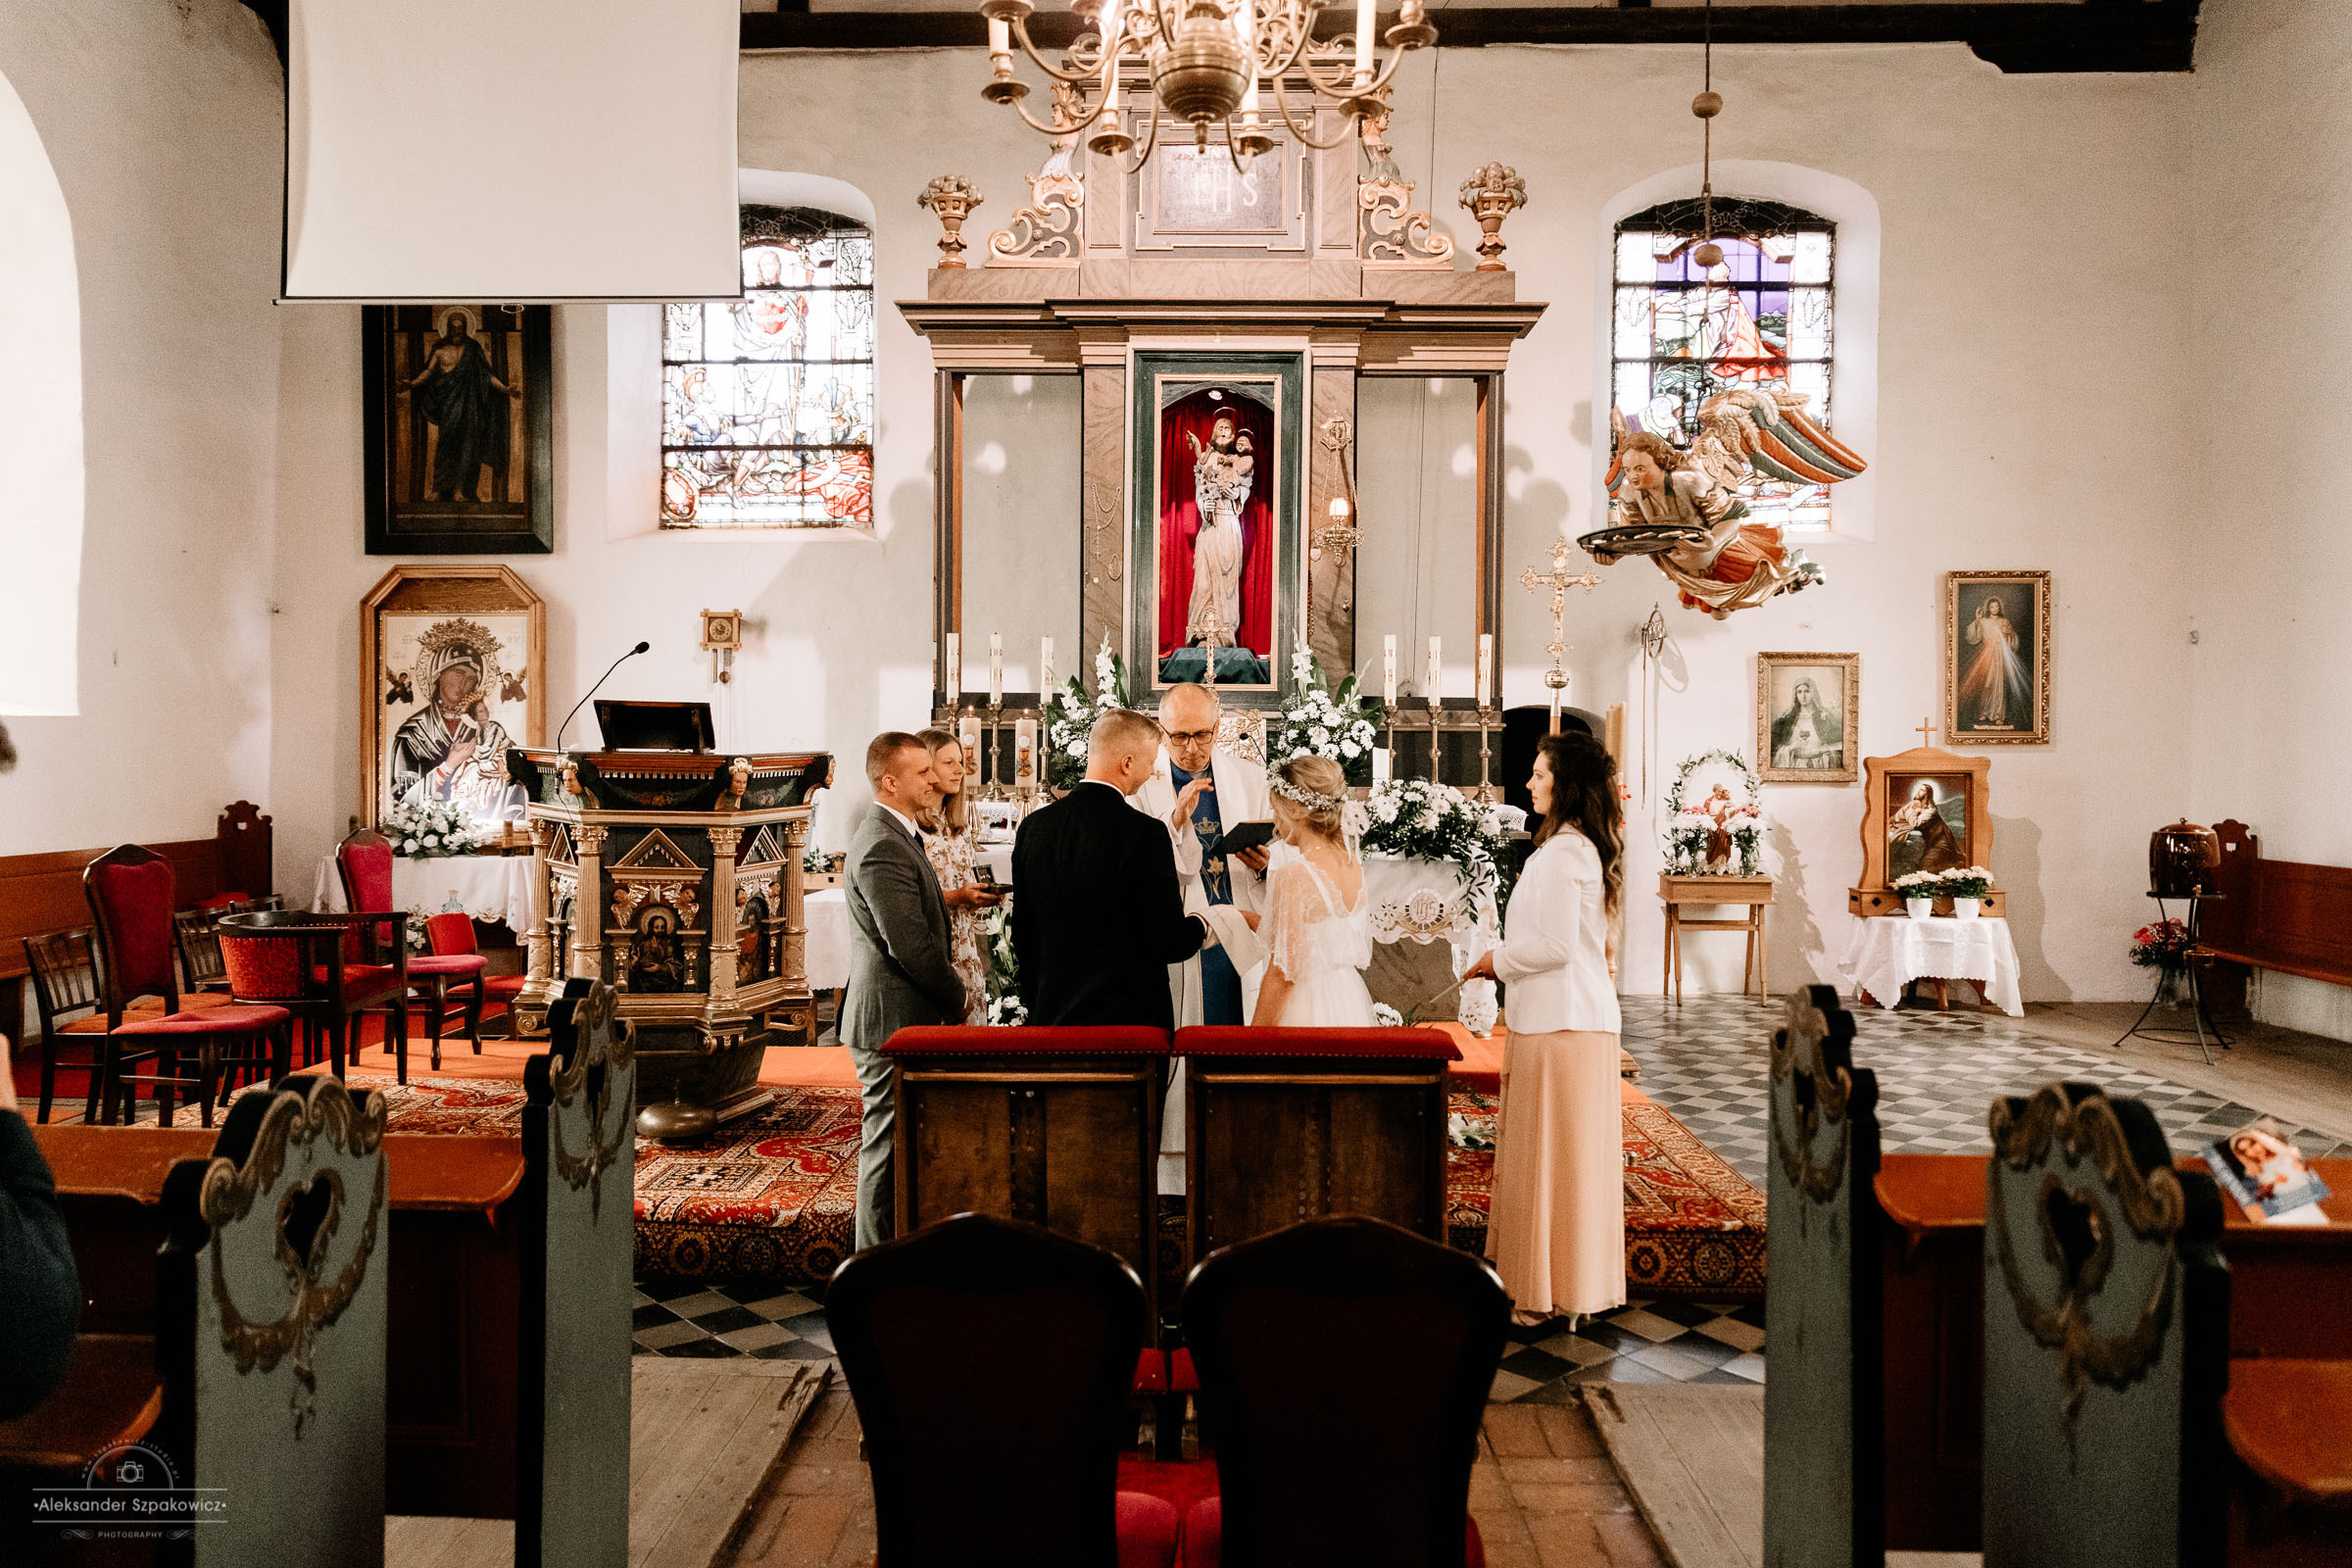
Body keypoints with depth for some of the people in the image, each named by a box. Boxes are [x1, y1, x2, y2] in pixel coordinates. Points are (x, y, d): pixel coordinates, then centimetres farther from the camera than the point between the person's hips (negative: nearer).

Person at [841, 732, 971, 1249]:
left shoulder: (895, 836, 14)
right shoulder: (883, 847, -20)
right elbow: (910, 945, -23)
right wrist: (959, 998, -11)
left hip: (897, 1019, 11)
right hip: (894, 1020, -11)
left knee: (888, 1144, 18)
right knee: (888, 1146, -1)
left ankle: (882, 1250, 30)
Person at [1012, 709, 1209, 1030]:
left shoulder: (1033, 826, 1)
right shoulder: (1144, 834, -16)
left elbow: (1021, 935, 8)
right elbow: (1169, 944, -15)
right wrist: (1200, 926, 7)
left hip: (1052, 1016, 6)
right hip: (1129, 1016, -6)